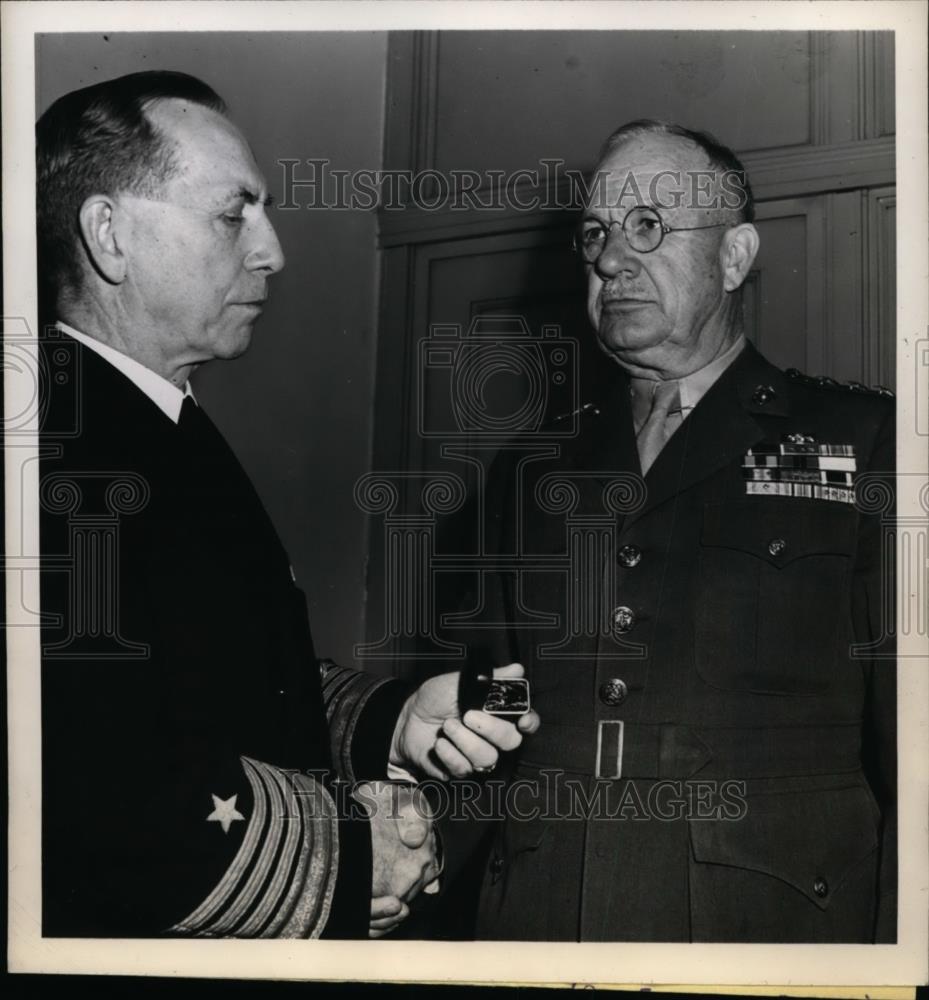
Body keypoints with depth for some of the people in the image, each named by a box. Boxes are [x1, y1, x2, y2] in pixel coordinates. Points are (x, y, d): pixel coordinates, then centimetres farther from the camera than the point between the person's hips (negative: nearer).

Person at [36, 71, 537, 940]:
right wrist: (346, 860, -16)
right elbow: (101, 798, -29)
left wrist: (390, 720, -1)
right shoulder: (59, 441, -22)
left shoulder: (172, 432, 9)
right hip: (116, 937, -9)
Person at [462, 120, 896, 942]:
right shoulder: (530, 473, 12)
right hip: (528, 931, 4)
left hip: (767, 931, -3)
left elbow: (915, 754, -7)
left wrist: (893, 955, -14)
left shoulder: (863, 446, -1)